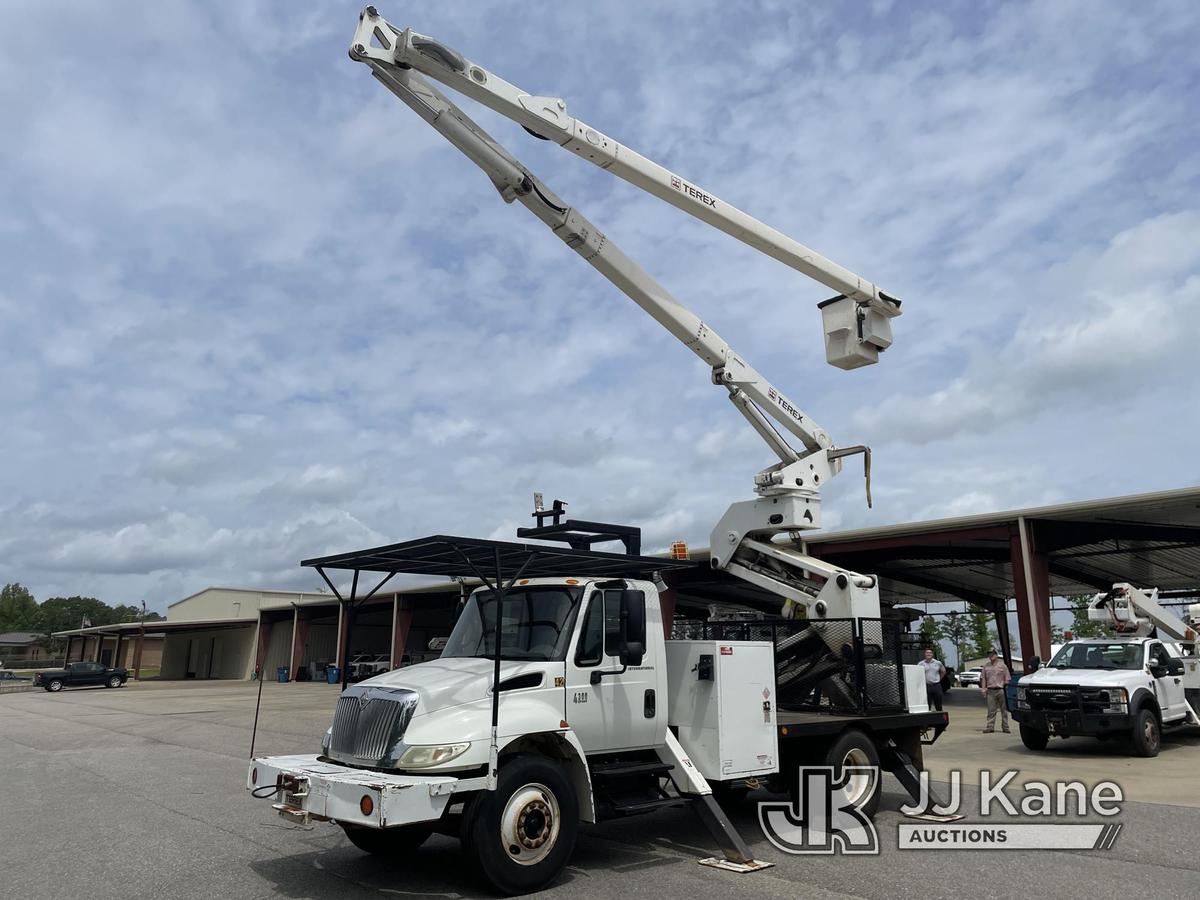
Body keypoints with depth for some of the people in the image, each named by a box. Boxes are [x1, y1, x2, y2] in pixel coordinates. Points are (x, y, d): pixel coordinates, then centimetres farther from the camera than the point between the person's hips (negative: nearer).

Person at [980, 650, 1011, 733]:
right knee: (991, 710, 0)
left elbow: (1007, 679, 1)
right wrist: (983, 688, 5)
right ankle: (990, 727, 1)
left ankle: (1005, 727, 14)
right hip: (990, 690, 3)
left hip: (1001, 690, -2)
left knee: (1004, 710, 5)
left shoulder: (1002, 665, 2)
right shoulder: (986, 666, 13)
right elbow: (983, 678, 15)